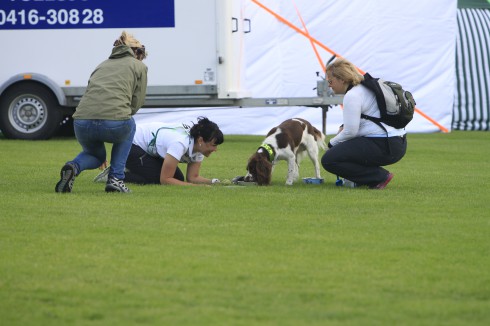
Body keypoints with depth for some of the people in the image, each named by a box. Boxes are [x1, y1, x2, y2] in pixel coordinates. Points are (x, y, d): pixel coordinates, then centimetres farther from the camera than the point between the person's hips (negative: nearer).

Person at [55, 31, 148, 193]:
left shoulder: (102, 65, 33)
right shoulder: (139, 66, 20)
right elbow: (136, 103, 15)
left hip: (82, 123, 4)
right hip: (114, 122, -4)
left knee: (95, 155, 34)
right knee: (129, 127, 35)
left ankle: (74, 166, -2)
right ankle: (115, 178, 19)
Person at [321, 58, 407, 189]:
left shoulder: (352, 96, -14)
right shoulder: (366, 87, 18)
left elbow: (350, 132, -16)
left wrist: (332, 143, 1)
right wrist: (344, 127, 15)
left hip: (384, 148, -11)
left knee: (328, 160, -11)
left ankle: (379, 176, -11)